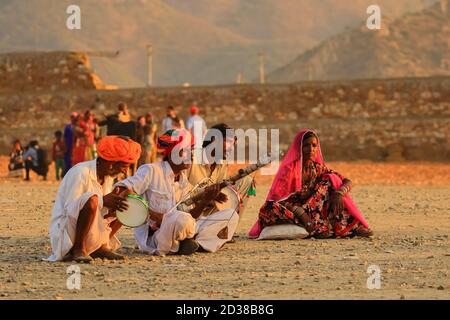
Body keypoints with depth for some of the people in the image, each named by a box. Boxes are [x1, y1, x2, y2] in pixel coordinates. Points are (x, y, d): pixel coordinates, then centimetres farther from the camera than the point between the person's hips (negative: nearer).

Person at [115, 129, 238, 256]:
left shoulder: (184, 180, 14)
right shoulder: (151, 171, -7)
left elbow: (190, 216, 11)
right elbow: (121, 192, -16)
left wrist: (205, 200, -7)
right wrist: (150, 213, -25)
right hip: (152, 236, -7)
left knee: (231, 215, 1)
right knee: (181, 218, -41)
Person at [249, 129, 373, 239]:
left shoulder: (319, 168, 6)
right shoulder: (289, 168, -7)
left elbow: (347, 182, 2)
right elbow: (276, 197, -16)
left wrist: (339, 193, -22)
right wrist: (299, 212, -30)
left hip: (314, 212, 3)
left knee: (330, 180, -8)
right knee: (268, 209, -35)